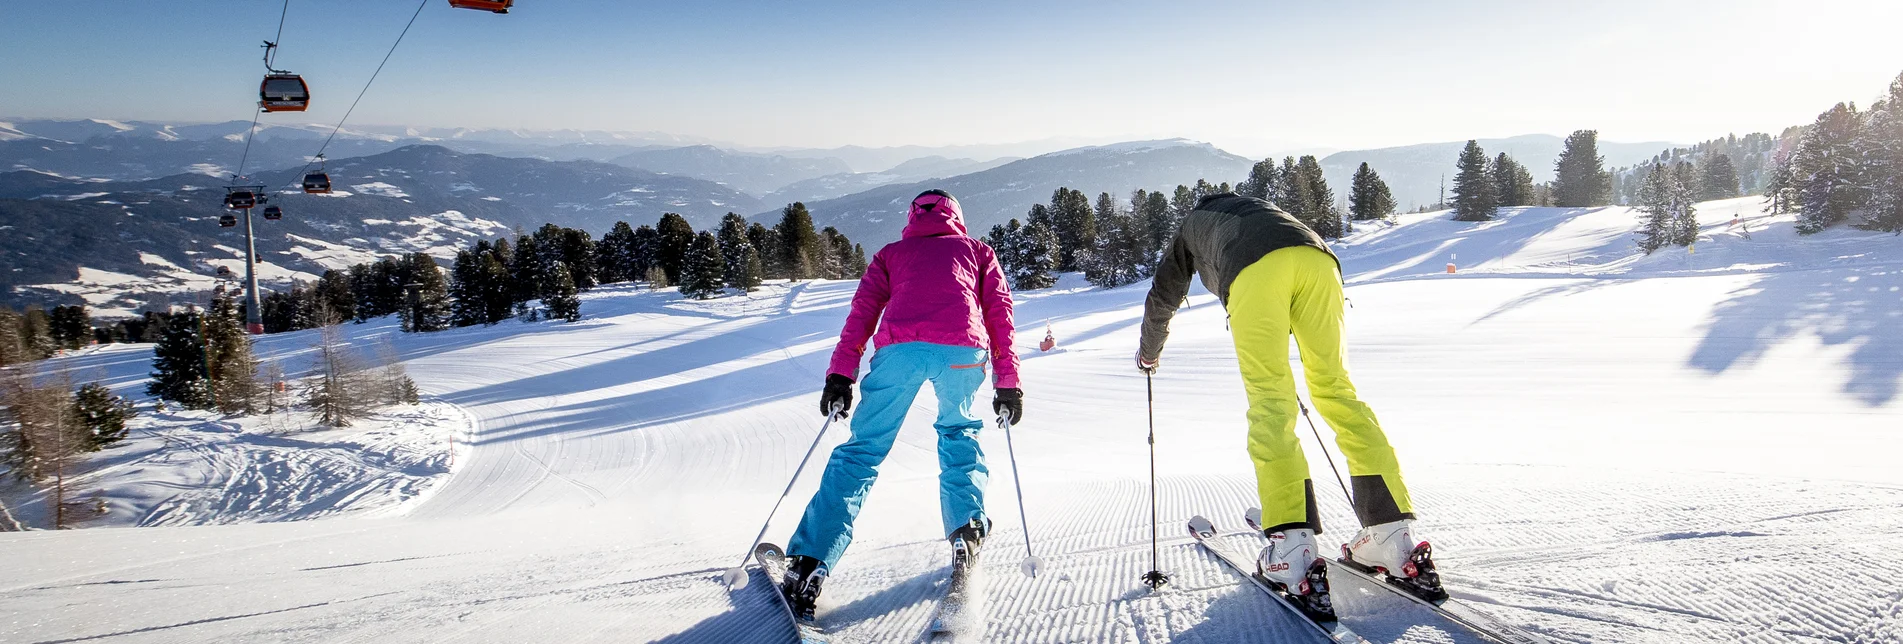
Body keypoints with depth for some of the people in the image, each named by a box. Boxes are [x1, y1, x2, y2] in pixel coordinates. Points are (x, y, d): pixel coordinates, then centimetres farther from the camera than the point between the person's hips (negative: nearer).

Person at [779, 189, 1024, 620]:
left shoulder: (891, 254, 30)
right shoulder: (977, 251, 31)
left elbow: (862, 312, 16)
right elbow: (1000, 314, 20)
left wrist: (840, 377, 11)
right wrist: (1008, 383, 19)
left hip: (899, 347, 0)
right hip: (963, 350, 0)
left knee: (863, 449, 5)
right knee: (959, 431, 28)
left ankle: (809, 566, -6)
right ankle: (966, 529, 12)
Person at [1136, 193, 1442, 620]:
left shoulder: (1192, 224, 38)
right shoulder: (1257, 207, 47)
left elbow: (1162, 299, 43)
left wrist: (1148, 353, 60)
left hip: (1254, 271, -3)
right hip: (1317, 258, 4)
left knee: (1269, 400, -7)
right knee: (1334, 386, 7)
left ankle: (1294, 550, -20)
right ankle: (1393, 534, -3)